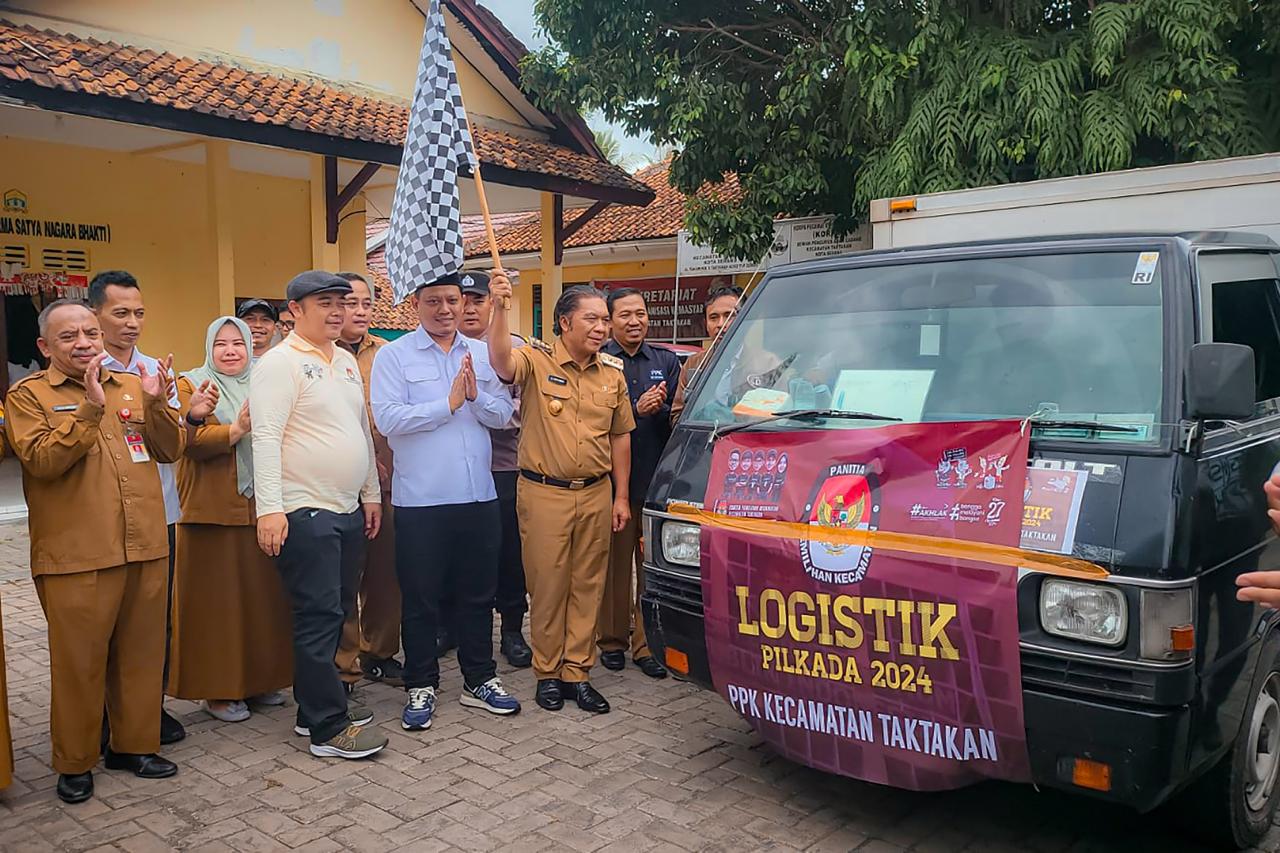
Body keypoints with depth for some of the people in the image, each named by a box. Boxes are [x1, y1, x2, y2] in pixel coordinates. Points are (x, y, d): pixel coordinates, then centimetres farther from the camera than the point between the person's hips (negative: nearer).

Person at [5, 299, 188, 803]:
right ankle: (75, 763, 21)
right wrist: (89, 409, -22)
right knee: (79, 661, 5)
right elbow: (42, 461, -15)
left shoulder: (131, 386, 12)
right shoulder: (28, 395, 0)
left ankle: (134, 744, 29)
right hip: (76, 556, -4)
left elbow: (170, 451, 7)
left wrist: (155, 403, -9)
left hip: (145, 548, 4)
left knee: (141, 653, 13)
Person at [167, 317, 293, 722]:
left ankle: (261, 679, 20)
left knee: (263, 594, 7)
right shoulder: (191, 384, 3)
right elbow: (191, 442, -12)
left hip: (262, 508, 4)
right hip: (213, 511, -4)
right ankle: (218, 688, 12)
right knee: (216, 600, 1)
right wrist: (235, 430, -25)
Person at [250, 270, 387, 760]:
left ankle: (317, 704, 27)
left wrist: (371, 493, 18)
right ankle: (329, 728, 5)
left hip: (349, 510, 8)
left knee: (336, 611, 14)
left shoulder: (346, 361, 15)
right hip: (305, 513, -8)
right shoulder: (280, 363, -9)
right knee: (319, 617, -4)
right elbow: (266, 438, -16)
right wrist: (270, 508, -23)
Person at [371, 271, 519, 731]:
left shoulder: (481, 354, 10)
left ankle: (479, 680, 28)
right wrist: (449, 403, -14)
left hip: (478, 496, 4)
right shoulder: (394, 356, -2)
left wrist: (477, 396, -13)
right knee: (420, 598, 7)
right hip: (420, 500, -4)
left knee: (478, 593, 14)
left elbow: (503, 415, 6)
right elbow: (387, 419, -14)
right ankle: (421, 686, 23)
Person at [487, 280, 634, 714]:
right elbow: (502, 363, -29)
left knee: (587, 585, 9)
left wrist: (621, 496, 8)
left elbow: (620, 437, 11)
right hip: (543, 494, -4)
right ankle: (547, 672, 20)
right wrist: (500, 309, -41)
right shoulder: (537, 360, -5)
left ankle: (577, 672, 21)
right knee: (547, 586, 5)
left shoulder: (613, 373, 7)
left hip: (596, 494, 4)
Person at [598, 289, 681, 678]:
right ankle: (612, 640, 21)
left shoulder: (666, 361, 10)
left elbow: (678, 420, 6)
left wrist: (660, 409, -15)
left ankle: (647, 643, 14)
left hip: (657, 480, 2)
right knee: (615, 565, 7)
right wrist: (636, 410, -16)